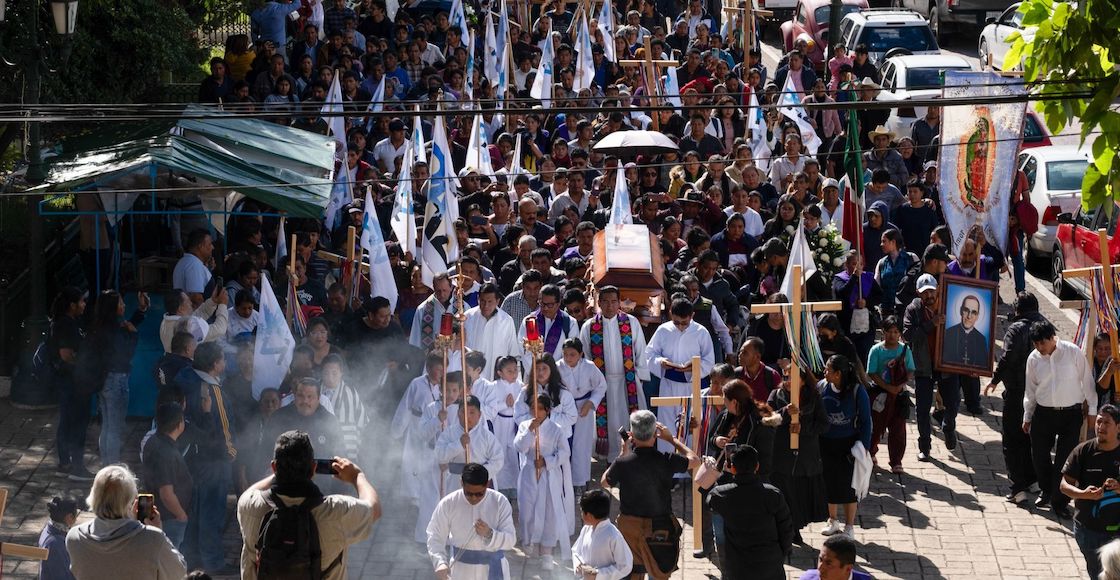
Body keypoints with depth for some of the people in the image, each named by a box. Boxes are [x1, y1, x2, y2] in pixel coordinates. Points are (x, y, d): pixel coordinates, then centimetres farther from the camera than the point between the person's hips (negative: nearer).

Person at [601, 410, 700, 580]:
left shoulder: (623, 463, -15)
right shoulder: (666, 461, -17)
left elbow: (605, 482, 7)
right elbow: (694, 460, 2)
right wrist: (672, 439, 9)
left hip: (629, 525, 1)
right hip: (659, 525, -1)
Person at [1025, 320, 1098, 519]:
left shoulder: (1073, 352, -11)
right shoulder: (1034, 359, -2)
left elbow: (1087, 381, -2)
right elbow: (1031, 390, 9)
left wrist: (1092, 410, 1)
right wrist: (1027, 416, 14)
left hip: (1071, 414, -3)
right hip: (1044, 413, 3)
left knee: (1065, 458, -3)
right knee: (1039, 455, 9)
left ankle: (1059, 502, 11)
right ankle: (1047, 491, 35)